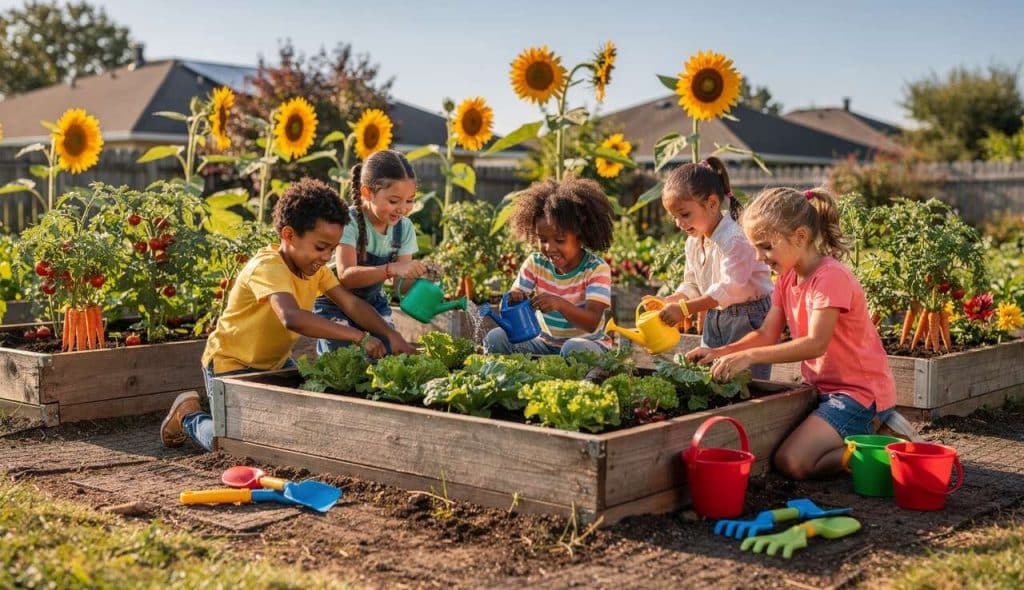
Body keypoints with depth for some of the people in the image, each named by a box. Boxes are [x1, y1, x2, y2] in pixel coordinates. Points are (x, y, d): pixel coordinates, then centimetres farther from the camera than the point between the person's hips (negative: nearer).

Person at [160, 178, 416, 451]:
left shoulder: (315, 267, -4)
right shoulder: (267, 267, -31)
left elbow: (351, 303, -11)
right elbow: (292, 318, -48)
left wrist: (391, 336, -27)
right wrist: (359, 337, -52)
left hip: (275, 362, 8)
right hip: (231, 364, -8)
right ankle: (188, 414, 15)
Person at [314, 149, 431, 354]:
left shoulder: (404, 228, -6)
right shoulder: (349, 222, -23)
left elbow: (402, 284, -10)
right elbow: (346, 276, -36)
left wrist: (419, 276, -33)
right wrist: (391, 269, -49)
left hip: (373, 303, 5)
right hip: (336, 305, -5)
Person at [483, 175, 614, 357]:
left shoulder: (597, 269, -14)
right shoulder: (535, 263, -2)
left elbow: (591, 323, -24)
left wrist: (560, 304, -43)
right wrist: (512, 298, -31)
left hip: (587, 343, -3)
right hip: (544, 343, 4)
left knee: (575, 348, -38)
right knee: (495, 337, -18)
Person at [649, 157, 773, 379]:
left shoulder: (735, 238, -21)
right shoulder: (693, 242, 8)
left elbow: (729, 289, -26)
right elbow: (692, 285, 13)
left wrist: (684, 309, -26)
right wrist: (666, 302, -6)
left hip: (749, 320, -8)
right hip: (714, 319, 8)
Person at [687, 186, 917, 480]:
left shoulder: (831, 277, -21)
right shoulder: (787, 277, 9)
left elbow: (816, 344, -29)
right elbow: (767, 334, 4)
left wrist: (748, 356, -34)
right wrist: (720, 353, -12)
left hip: (860, 391, -10)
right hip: (823, 387, 10)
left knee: (791, 462, -21)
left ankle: (878, 437, -2)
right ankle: (865, 429, 11)